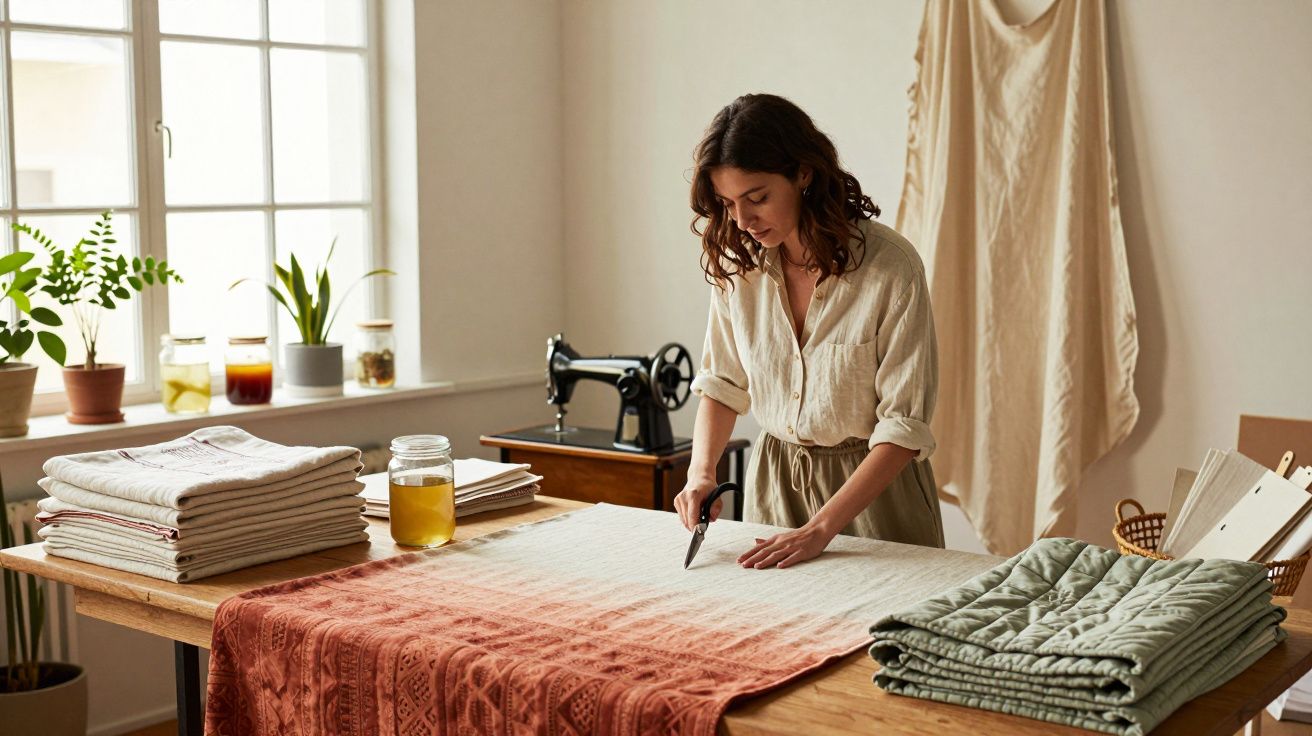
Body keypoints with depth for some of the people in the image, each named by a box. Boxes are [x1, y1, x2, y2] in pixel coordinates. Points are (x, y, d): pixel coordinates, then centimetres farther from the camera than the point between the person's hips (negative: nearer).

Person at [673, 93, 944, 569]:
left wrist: (820, 528, -27)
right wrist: (701, 471, -13)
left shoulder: (891, 266, -22)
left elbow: (904, 426, -21)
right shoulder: (737, 262, -7)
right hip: (773, 476, 4)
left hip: (874, 479, -4)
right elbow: (722, 382, 5)